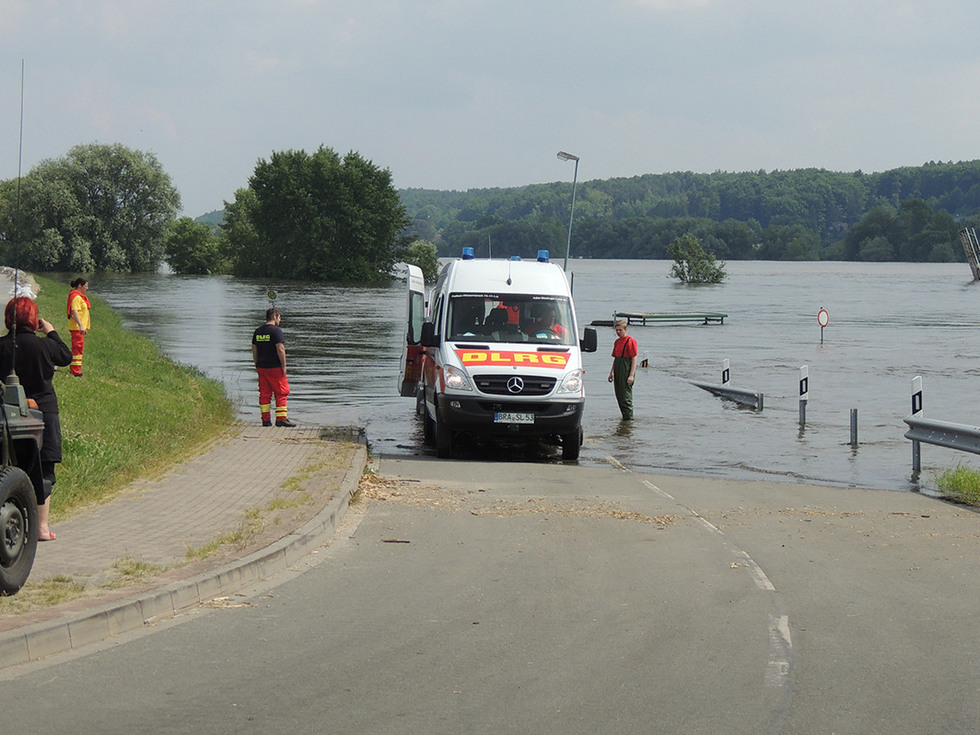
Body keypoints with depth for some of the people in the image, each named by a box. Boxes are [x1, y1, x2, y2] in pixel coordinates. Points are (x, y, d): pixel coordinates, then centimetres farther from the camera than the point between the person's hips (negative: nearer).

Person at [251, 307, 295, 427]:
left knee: (264, 394, 8)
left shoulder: (257, 332, 10)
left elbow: (254, 351, 13)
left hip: (261, 368, 6)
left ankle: (266, 419, 8)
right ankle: (281, 419, -4)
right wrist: (284, 366, -11)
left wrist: (257, 366, 19)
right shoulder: (276, 331, -11)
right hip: (275, 368, -6)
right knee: (281, 392, 0)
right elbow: (280, 350, -16)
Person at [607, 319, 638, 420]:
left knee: (626, 397, -9)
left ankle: (629, 418, -4)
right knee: (619, 396, 10)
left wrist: (632, 375, -18)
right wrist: (611, 373, 20)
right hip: (617, 372, 8)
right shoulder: (617, 342, 16)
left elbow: (634, 359, -12)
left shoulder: (630, 341, -9)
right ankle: (624, 417, 17)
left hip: (626, 372, -8)